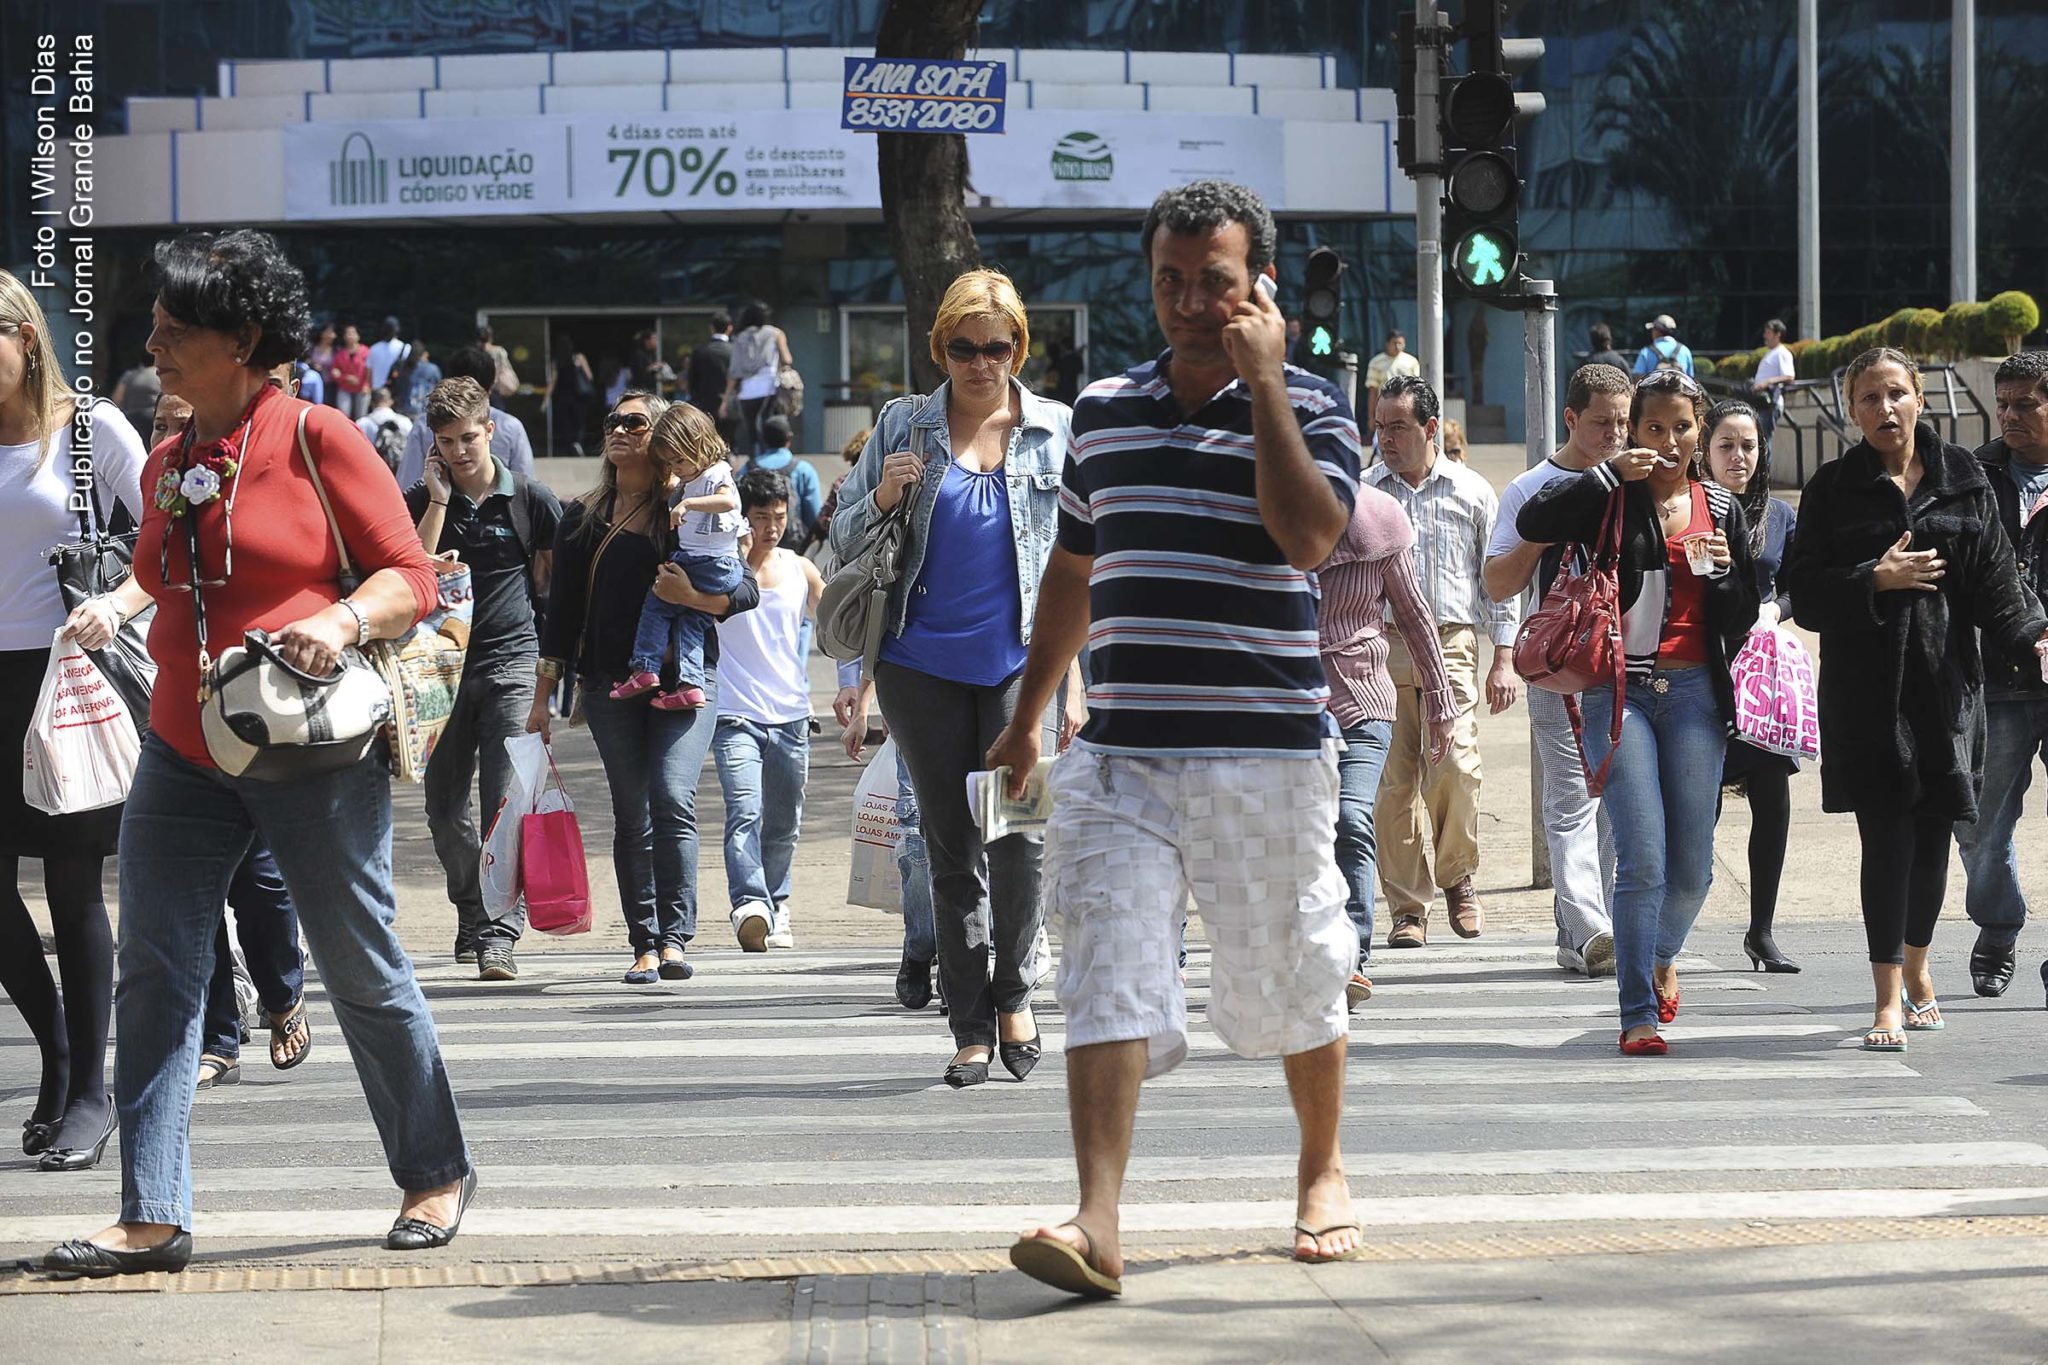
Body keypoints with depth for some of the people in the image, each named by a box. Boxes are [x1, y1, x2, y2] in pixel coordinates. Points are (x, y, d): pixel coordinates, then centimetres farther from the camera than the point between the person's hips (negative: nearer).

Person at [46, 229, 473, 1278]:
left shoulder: (316, 440, -8)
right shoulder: (166, 463, 11)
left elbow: (410, 575, -6)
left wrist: (343, 622, -24)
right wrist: (116, 604, 5)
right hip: (183, 752, 6)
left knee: (363, 974, 4)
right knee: (155, 974, -3)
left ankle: (437, 1174, 22)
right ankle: (153, 1215, -2)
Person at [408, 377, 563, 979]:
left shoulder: (530, 499, 4)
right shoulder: (420, 501, 8)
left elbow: (560, 576, 13)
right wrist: (438, 501, -8)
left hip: (511, 663, -3)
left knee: (506, 805, -12)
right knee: (445, 810, 6)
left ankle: (500, 934, -14)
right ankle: (472, 918, 25)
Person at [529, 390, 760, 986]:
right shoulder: (583, 518, 11)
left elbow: (748, 588, 0)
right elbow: (562, 610, 12)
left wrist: (697, 597, -19)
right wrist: (543, 695, 9)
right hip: (609, 684, 3)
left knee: (673, 798, -18)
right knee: (631, 816, 3)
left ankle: (675, 937, -20)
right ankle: (644, 947, 5)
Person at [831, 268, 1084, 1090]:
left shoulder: (1055, 432, 6)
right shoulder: (902, 427, 8)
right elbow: (843, 543, 12)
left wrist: (1076, 682, 2)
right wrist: (884, 499, -10)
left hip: (1023, 661, -1)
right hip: (923, 665, 1)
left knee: (1018, 824, -17)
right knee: (951, 848, 4)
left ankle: (1013, 992, 4)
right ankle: (971, 1028, 12)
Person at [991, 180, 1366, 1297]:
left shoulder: (1306, 409, 0)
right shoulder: (1102, 410, 12)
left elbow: (1308, 535, -20)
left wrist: (1263, 380, -15)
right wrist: (1025, 718, 26)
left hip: (1266, 750, -2)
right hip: (1121, 754, 3)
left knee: (1291, 977, 10)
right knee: (1110, 975, -11)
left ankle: (1323, 1176, 33)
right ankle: (1098, 1225, -19)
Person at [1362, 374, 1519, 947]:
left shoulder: (1471, 492, 9)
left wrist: (1504, 658, 6)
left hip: (1452, 645, -1)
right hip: (1380, 647, 1)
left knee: (1456, 766, -15)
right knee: (1394, 782, -4)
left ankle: (1457, 877, 9)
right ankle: (1409, 906, 4)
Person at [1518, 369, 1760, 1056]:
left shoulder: (1721, 509, 13)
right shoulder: (1610, 499, 3)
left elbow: (1742, 616, 16)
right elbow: (1532, 523, -15)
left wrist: (1724, 572, -4)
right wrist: (1610, 473, -16)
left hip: (1694, 690, 3)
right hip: (1619, 692, -3)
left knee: (1692, 866, 4)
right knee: (1642, 861, -11)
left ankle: (1662, 955, 36)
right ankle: (1638, 1014, -5)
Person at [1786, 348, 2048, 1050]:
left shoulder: (1964, 481, 8)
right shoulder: (1833, 488, 4)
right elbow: (1806, 592, 0)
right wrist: (1876, 581, -14)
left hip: (1946, 681, 2)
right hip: (1866, 688, -2)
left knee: (1933, 834, 8)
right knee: (1887, 836, -9)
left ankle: (1916, 965, 31)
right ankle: (1890, 999, -5)